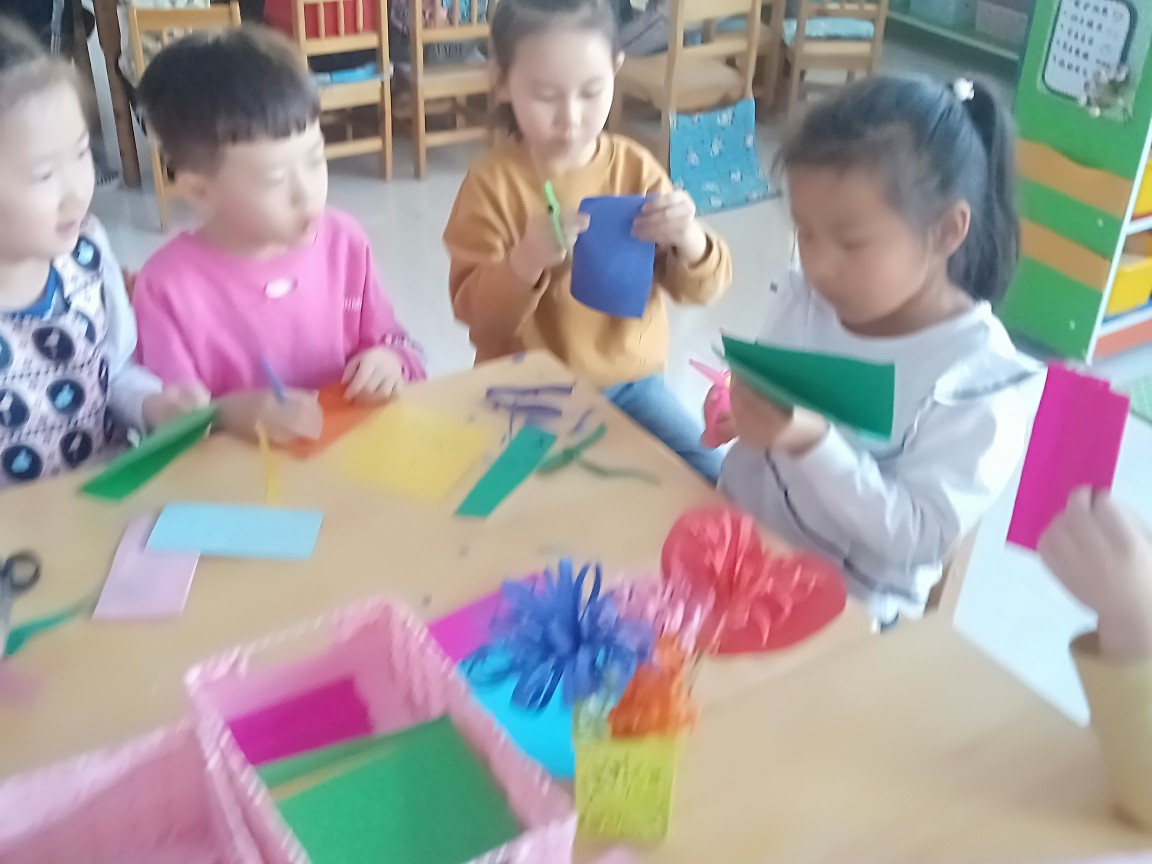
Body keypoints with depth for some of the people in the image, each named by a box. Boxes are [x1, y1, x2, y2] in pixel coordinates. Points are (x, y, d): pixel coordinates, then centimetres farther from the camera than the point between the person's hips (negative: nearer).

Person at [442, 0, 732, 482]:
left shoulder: (634, 168, -2)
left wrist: (689, 239, -24)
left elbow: (701, 289, -1)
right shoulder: (491, 183, -9)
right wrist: (526, 261, -31)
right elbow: (478, 315, -12)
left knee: (712, 485, -6)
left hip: (628, 379, 3)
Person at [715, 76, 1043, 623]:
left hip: (843, 609, -5)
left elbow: (918, 538, -21)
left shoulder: (984, 383, -18)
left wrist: (813, 444, -32)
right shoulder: (802, 297, -2)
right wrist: (737, 412, -12)